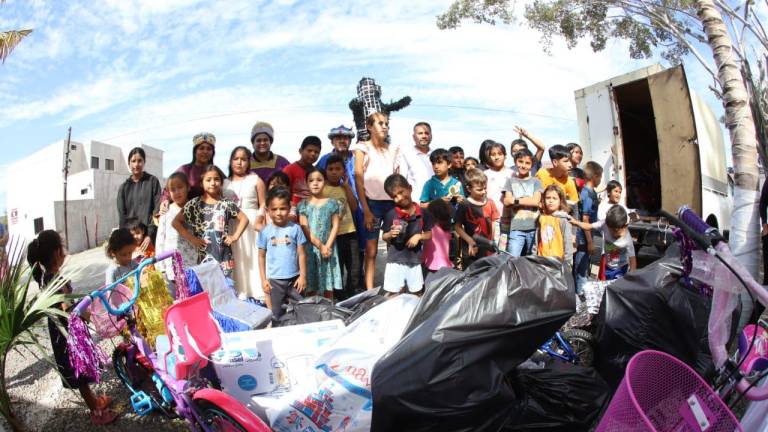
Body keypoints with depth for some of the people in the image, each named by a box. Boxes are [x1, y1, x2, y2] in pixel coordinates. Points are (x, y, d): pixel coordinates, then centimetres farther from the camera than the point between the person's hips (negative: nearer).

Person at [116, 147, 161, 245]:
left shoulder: (153, 181, 3)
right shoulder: (124, 187, 11)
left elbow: (157, 210, -4)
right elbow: (122, 216, 8)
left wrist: (150, 235, -13)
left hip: (150, 235, -2)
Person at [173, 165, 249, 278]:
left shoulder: (226, 204, 2)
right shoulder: (194, 203, -1)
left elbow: (244, 219, 9)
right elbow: (176, 222, 0)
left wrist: (235, 236, -1)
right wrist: (191, 238, -6)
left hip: (224, 255, 1)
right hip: (203, 256, 0)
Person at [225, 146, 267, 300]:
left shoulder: (255, 180, 6)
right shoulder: (225, 182, 14)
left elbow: (263, 204, -1)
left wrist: (259, 220, -16)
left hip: (252, 222, -2)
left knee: (254, 258, -5)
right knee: (236, 259, 1)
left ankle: (258, 294, -2)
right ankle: (239, 294, 7)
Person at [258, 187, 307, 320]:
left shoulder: (295, 228, -5)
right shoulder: (265, 232, -3)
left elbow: (301, 254, -2)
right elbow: (261, 256, 3)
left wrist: (303, 276, -4)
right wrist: (263, 279, 1)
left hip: (294, 278, 0)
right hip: (275, 280, 0)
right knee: (278, 314, 13)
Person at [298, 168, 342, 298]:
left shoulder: (332, 203, 3)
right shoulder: (303, 205, 0)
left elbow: (335, 226, 0)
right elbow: (305, 229, -5)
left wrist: (327, 246, -10)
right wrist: (320, 246, -12)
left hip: (328, 248, 1)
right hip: (310, 248, -1)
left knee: (328, 286, 6)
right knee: (311, 286, 2)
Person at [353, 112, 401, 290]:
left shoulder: (393, 149, 14)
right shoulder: (363, 148, 3)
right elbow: (359, 181, -3)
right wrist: (366, 211, -10)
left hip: (392, 201, 3)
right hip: (373, 202, -3)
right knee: (371, 250, -1)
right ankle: (370, 291, 5)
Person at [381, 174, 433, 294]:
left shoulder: (422, 213, -3)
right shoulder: (391, 214, -7)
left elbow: (429, 234, 7)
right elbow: (384, 237, 2)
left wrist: (419, 236, -12)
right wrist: (390, 234, -19)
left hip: (414, 260, 2)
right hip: (395, 260, -2)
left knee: (416, 293, 15)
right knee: (393, 294, 4)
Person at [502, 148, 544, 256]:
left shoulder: (535, 181, 8)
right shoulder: (510, 181, 8)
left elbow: (536, 201, -6)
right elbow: (507, 202, -3)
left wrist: (516, 200, -6)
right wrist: (528, 200, -8)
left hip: (534, 227, 1)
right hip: (516, 228, -1)